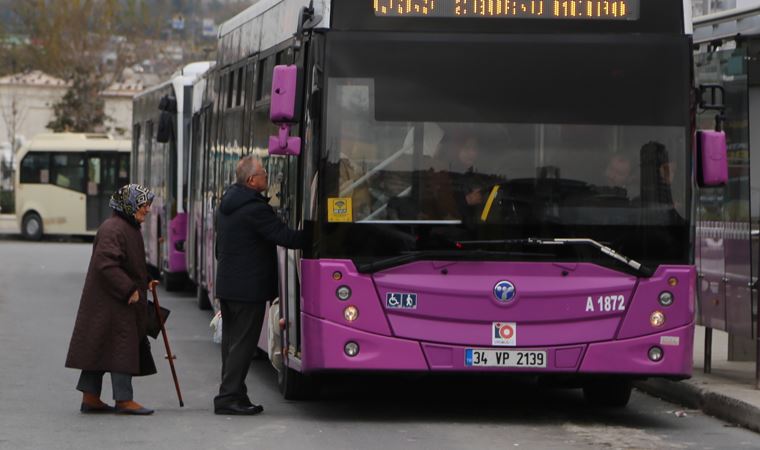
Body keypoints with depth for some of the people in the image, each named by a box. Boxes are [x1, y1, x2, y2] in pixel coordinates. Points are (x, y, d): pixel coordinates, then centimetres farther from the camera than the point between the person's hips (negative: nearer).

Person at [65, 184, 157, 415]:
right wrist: (129, 290, -24)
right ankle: (123, 400, -3)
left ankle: (90, 398, 14)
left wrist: (143, 284, 14)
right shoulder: (113, 229, -18)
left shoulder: (129, 228, 15)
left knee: (100, 348, 11)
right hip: (111, 302, -10)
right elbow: (106, 264, -27)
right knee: (121, 346, -7)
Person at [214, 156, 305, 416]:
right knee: (243, 343, -5)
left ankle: (232, 395, 17)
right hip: (249, 287, -9)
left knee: (231, 340, 13)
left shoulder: (227, 204, 12)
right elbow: (284, 237, -19)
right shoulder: (255, 208, -19)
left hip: (226, 284, 9)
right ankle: (229, 397, -6)